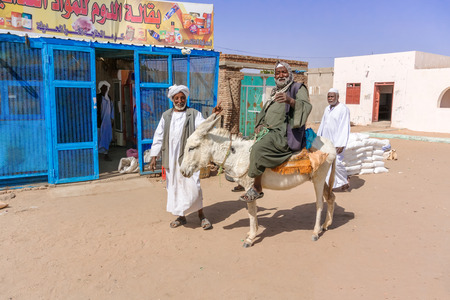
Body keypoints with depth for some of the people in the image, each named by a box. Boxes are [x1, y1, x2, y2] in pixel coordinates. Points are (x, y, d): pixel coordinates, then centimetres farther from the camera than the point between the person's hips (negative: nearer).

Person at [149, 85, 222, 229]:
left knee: (192, 186, -4)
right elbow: (158, 136, 10)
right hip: (171, 158, 4)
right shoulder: (166, 116, 11)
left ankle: (201, 215, 14)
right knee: (174, 186, 10)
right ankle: (181, 216, 25)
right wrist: (154, 156, 5)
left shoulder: (194, 114, 2)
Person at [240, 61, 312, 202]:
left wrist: (290, 100, -34)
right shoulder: (275, 92, 25)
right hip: (269, 131, 10)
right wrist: (260, 124, 8)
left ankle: (257, 188, -20)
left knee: (258, 148, -30)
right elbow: (264, 112, 28)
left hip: (284, 133, -10)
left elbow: (307, 106, -17)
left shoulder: (298, 88, 1)